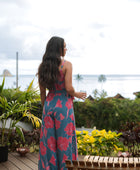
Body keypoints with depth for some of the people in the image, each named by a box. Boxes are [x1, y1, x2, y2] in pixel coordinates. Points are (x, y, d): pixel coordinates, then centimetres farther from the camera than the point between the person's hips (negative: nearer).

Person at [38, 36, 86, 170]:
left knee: (48, 141, 11)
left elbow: (42, 91, 7)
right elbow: (69, 88, -17)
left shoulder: (43, 66, 4)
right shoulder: (66, 65, -10)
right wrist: (76, 94, 4)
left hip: (49, 104, 5)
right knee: (64, 140, 6)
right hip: (64, 105, -4)